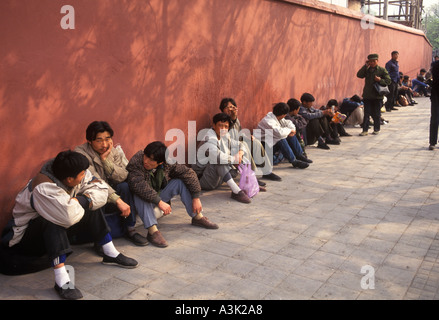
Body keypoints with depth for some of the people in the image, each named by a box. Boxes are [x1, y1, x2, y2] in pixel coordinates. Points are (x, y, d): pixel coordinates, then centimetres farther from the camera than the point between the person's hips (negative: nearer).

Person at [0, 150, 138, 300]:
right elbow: (69, 216, -47)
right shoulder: (43, 187, -35)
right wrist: (81, 202, -26)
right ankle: (61, 281, -39)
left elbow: (102, 190, -13)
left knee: (92, 207, -3)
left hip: (57, 230, 8)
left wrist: (81, 200, -29)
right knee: (53, 220, -38)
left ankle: (111, 254, 4)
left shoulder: (78, 176, -13)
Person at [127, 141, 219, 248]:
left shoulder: (167, 163, -16)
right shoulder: (135, 162, -28)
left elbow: (188, 173, -11)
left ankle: (198, 217, -7)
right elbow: (138, 185, -43)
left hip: (159, 195, 4)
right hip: (143, 202, -4)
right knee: (140, 194, -37)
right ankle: (152, 231, -41)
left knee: (181, 181, -14)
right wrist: (159, 202, -46)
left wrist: (196, 198, -16)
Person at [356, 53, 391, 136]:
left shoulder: (382, 70, 1)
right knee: (366, 113, 2)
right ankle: (365, 130, 5)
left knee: (376, 114, 7)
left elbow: (388, 81, 0)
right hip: (367, 95, 2)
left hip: (377, 95, -2)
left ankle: (376, 129, 19)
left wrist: (380, 80, -17)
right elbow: (359, 75, -7)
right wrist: (365, 66, -8)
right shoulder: (367, 70, 9)